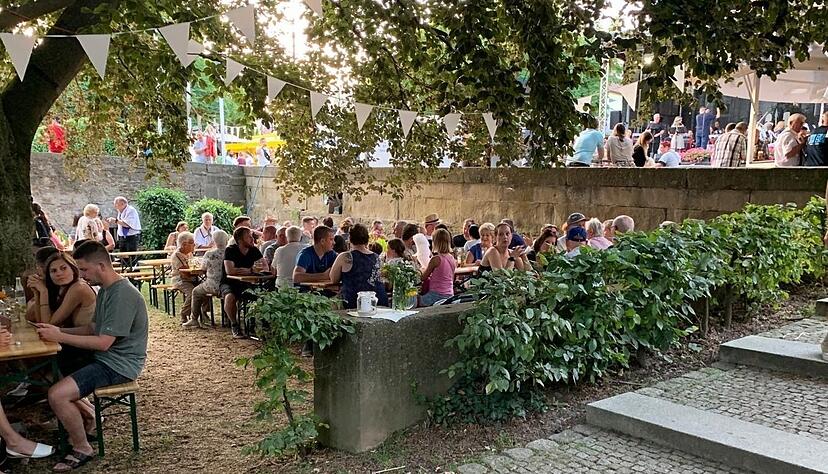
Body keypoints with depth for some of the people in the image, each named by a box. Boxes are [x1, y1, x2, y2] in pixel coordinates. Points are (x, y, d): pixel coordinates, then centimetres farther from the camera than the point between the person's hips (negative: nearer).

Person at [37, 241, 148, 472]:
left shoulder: (123, 295, -23)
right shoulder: (105, 290, 10)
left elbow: (103, 342, -24)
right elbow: (94, 329, 15)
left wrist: (59, 336, -20)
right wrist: (58, 331, 2)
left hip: (119, 365, -11)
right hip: (105, 357, 11)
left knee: (57, 395, -20)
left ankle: (82, 448, 1)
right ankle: (85, 424, 25)